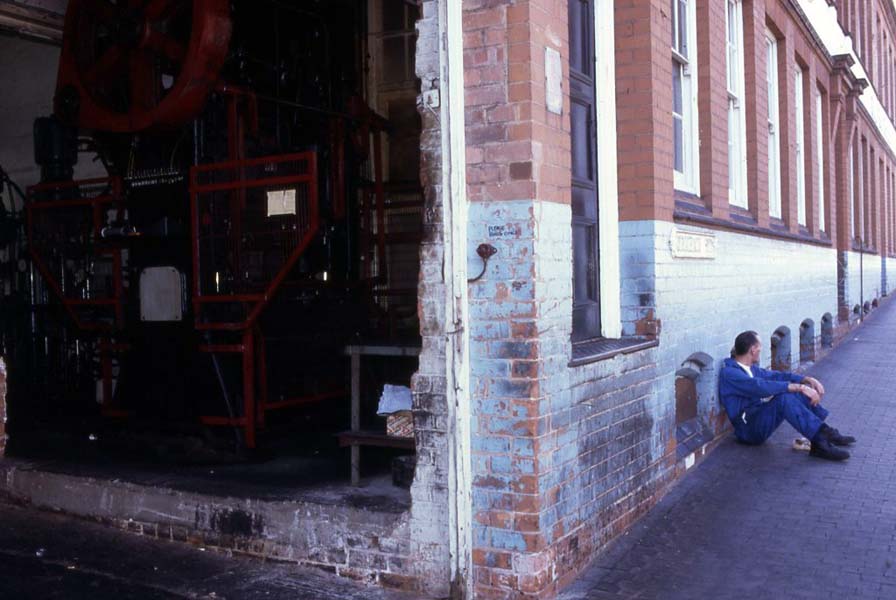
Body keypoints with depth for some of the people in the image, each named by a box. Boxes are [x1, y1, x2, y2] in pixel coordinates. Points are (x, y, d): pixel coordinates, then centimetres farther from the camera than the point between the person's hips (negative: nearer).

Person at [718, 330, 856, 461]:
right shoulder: (729, 373, -17)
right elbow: (762, 387, -29)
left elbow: (776, 376, 16)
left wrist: (808, 380, 1)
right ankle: (821, 440, -28)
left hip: (761, 420, 10)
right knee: (783, 396, -30)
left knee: (799, 392, -2)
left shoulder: (750, 369, 14)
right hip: (748, 430, -10)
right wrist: (800, 387, -29)